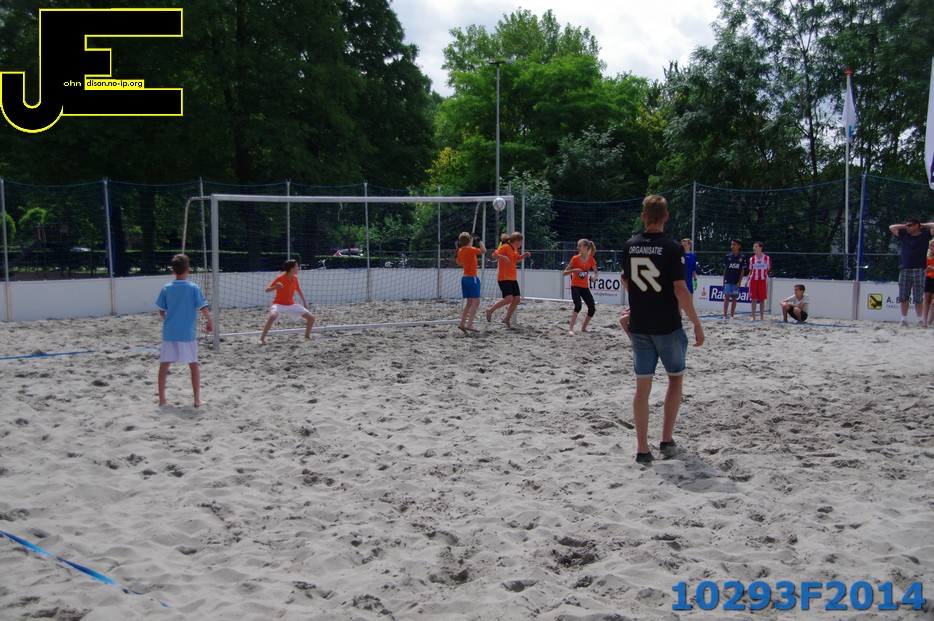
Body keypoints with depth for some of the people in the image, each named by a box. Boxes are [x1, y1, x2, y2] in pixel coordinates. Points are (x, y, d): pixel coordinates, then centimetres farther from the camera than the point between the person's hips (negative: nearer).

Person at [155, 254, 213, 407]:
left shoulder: (166, 288, 1)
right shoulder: (193, 288, -8)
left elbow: (161, 311, 6)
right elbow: (203, 308, -9)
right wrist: (210, 322, 7)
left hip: (169, 333, 2)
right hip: (187, 333, -2)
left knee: (164, 365, 11)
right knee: (194, 365, 8)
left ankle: (162, 399, 13)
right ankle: (197, 400, 7)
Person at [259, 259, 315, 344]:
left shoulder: (295, 278, 0)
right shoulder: (280, 278, -18)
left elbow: (298, 290, 18)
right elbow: (267, 290, -17)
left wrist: (304, 301, 25)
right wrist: (275, 287, -38)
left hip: (291, 304, 6)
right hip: (279, 304, -6)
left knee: (311, 318, 0)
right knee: (273, 316, -39)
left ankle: (307, 336, 23)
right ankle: (262, 338, -27)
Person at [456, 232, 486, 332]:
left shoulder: (460, 251, 8)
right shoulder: (471, 250, -13)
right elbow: (484, 251, -27)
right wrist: (479, 241, -14)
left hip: (464, 278, 8)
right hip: (472, 278, -8)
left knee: (469, 302, 13)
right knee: (476, 302, -7)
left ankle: (462, 323, 9)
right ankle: (469, 324, -16)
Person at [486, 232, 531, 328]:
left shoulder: (515, 249, 15)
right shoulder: (505, 247, -12)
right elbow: (494, 255, -21)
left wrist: (524, 255, 14)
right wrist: (504, 257, -36)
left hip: (513, 278, 9)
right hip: (504, 278, -9)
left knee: (517, 299, 3)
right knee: (508, 298, -19)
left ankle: (507, 319, 13)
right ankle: (490, 310, -2)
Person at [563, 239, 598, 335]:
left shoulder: (591, 260, -1)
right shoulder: (575, 259, -8)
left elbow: (596, 272, 12)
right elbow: (565, 272, -7)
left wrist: (595, 276, -11)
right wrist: (574, 270, -25)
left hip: (585, 287, 4)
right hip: (575, 286, -4)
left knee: (592, 308, 0)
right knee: (578, 306, -26)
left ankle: (583, 328, 20)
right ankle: (571, 329, -25)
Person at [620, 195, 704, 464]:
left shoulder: (630, 246, 3)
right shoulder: (672, 248, -12)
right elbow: (680, 289, -17)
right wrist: (697, 324, -9)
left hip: (639, 326, 3)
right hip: (667, 326, -3)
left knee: (642, 386, 6)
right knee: (676, 378, 16)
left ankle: (643, 449, 7)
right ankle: (666, 440, 17)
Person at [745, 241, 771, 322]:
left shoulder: (766, 258, -1)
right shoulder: (752, 259, 5)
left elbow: (768, 269, 6)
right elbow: (751, 271, 9)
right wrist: (747, 279, -1)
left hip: (763, 280, -1)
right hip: (754, 280, 1)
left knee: (762, 299, 3)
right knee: (753, 299, 0)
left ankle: (762, 317, 9)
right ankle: (753, 317, 5)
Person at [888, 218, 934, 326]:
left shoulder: (925, 234, 8)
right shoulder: (903, 235, 16)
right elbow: (891, 227, 21)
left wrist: (923, 225, 9)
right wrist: (904, 227, 16)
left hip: (919, 270, -3)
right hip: (904, 270, 3)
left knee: (918, 298, -2)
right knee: (903, 297, 1)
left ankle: (920, 320, 4)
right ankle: (904, 319, 4)